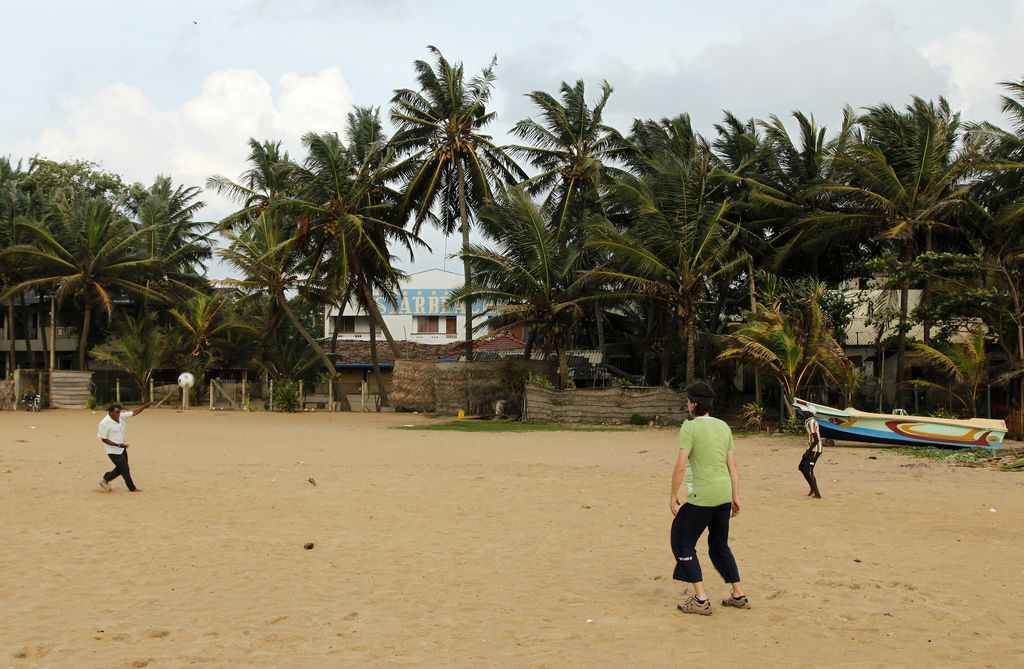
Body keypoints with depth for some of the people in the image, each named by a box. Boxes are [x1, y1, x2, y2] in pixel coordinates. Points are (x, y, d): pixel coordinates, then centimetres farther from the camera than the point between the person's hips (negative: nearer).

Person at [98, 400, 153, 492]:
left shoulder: (121, 416, -2)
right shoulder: (104, 423, -20)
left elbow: (134, 412, -1)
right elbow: (103, 439, -17)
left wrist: (146, 405, -13)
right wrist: (118, 445, -24)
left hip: (122, 449, 8)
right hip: (114, 451, -7)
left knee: (120, 469, 17)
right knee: (125, 470, 2)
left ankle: (105, 480, 31)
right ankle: (132, 488, 17)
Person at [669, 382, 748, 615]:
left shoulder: (690, 426, -9)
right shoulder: (724, 426, 11)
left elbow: (680, 465, -15)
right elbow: (733, 465, 11)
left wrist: (673, 495, -7)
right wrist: (735, 497, 15)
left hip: (702, 497, -7)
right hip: (724, 495, 7)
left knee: (683, 543, 5)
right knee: (719, 545, 22)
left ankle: (701, 600, 0)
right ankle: (738, 595, 25)